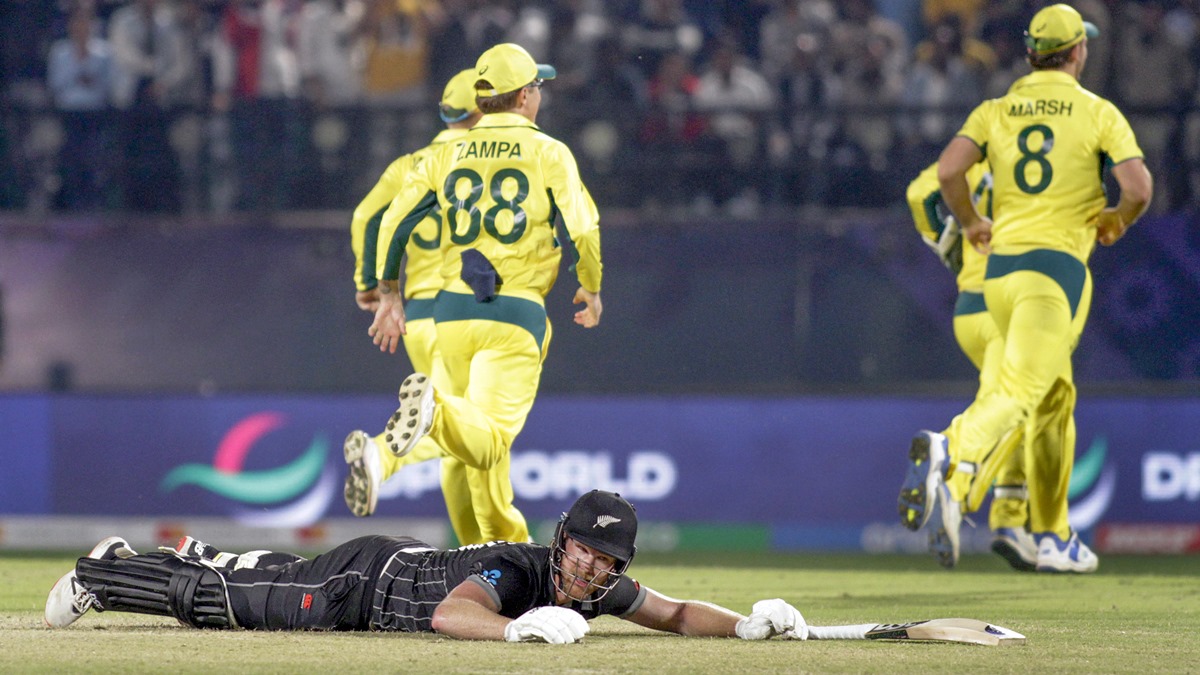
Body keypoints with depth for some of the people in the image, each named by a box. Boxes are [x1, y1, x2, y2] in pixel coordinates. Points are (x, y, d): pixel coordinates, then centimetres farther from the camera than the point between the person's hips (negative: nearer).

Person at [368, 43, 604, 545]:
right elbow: (581, 230, -6)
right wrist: (591, 288, 13)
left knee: (482, 437, 21)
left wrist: (388, 294, 19)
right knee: (488, 440, -16)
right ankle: (436, 407, -46)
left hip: (452, 311, 5)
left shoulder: (449, 155, 12)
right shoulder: (548, 153, 1)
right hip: (516, 315, -5)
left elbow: (394, 220, 8)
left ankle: (506, 543, 28)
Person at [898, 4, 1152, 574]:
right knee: (1018, 393, -17)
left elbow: (948, 170, -6)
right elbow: (1138, 188, -10)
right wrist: (1117, 222, 12)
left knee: (1052, 397, 19)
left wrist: (970, 222, 12)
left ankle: (1053, 538, 20)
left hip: (999, 269, 6)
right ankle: (952, 456, -48)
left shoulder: (996, 110, 9)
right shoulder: (1097, 113, 0)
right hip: (1058, 265, -6)